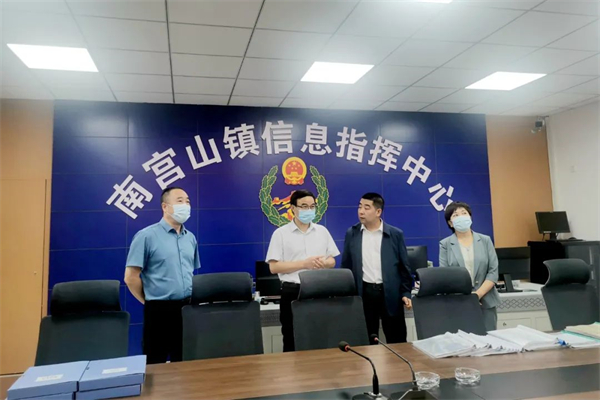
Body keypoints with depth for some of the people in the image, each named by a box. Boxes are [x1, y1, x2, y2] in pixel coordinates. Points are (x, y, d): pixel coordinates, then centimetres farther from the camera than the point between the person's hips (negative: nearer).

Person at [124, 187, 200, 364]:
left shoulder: (190, 238, 10)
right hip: (160, 310, -5)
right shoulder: (146, 236, -7)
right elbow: (131, 277, -8)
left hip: (187, 308, 5)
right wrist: (149, 301, -2)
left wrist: (190, 300, 12)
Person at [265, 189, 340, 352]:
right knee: (293, 340, 6)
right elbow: (274, 267, -9)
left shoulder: (322, 231, 9)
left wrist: (323, 263, -12)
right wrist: (305, 263, -16)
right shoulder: (281, 233, -3)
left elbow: (332, 261, 12)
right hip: (292, 292, -3)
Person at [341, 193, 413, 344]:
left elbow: (404, 266, 3)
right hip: (364, 292, 1)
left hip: (390, 293, -1)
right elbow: (346, 266, 8)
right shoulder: (351, 234, 3)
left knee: (397, 341, 8)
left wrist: (406, 293, -2)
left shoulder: (396, 234, 0)